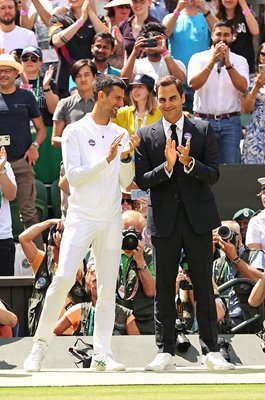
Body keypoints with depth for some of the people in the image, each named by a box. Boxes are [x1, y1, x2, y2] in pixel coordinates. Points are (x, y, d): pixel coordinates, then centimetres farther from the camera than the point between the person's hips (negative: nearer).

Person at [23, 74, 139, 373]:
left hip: (111, 220, 5)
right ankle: (40, 344, -6)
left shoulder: (121, 135, 12)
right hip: (81, 217, -5)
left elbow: (125, 182, 9)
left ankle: (102, 353, 3)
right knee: (63, 277, -16)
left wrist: (126, 157, -9)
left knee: (108, 287, 1)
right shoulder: (75, 132, -1)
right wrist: (106, 159, -18)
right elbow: (73, 176, -10)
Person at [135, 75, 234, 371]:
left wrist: (189, 162, -20)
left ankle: (212, 351, 5)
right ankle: (165, 352, 6)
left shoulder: (203, 131, 5)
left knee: (203, 285, 2)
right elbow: (142, 181, -1)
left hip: (198, 218, 0)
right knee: (163, 287, 2)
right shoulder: (146, 136, 5)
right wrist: (167, 166, -18)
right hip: (164, 220, 0)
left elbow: (213, 175, -2)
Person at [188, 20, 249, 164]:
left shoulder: (239, 61, 7)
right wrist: (212, 61, -19)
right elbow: (193, 84, -12)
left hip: (231, 122, 1)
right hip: (204, 120, -1)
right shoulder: (198, 58, 4)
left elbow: (243, 87, -9)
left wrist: (228, 64, -20)